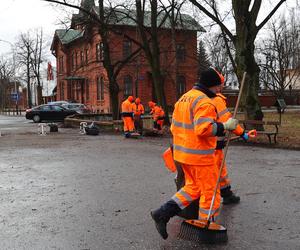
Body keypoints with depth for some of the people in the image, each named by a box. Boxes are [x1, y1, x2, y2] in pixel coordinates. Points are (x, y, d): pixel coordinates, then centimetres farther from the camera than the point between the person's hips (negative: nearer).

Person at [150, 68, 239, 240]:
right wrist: (225, 126, -19)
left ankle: (163, 214, 13)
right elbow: (204, 129, -28)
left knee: (193, 187, 20)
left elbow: (175, 126, 17)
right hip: (200, 156, -9)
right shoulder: (205, 102, -17)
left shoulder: (183, 98, 12)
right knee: (210, 192, 6)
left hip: (183, 153, 9)